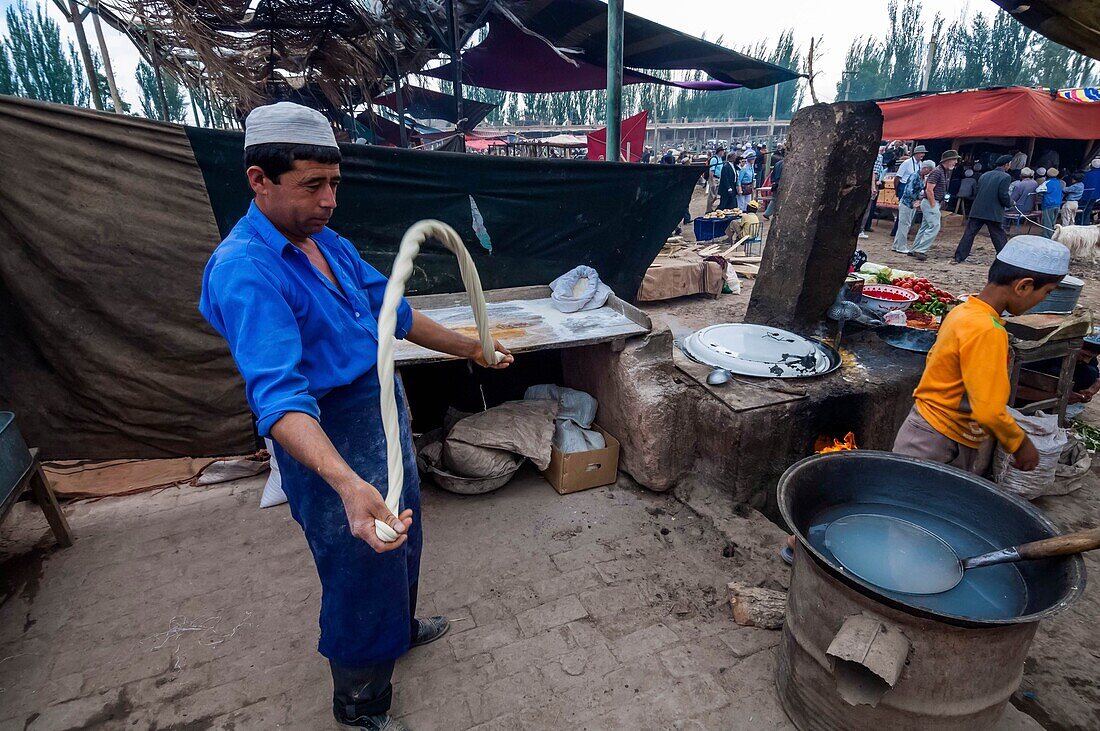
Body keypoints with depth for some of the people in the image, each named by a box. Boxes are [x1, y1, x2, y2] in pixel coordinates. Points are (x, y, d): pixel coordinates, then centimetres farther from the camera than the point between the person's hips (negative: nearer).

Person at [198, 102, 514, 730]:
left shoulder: (331, 244, 3)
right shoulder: (245, 270, -25)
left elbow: (392, 311, 12)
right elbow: (277, 395, -37)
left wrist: (469, 348, 14)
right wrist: (347, 483, -51)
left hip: (386, 413, 9)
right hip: (330, 441, -9)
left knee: (402, 539, 27)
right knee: (361, 571, 9)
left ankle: (400, 627, 56)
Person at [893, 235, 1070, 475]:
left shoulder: (963, 310, 2)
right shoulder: (987, 331, -24)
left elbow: (933, 358, 15)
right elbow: (990, 411, -25)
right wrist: (1020, 444, -7)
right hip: (940, 447, -9)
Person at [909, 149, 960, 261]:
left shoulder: (947, 172, 14)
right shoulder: (937, 172, -16)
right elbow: (929, 190, -21)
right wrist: (933, 206, -18)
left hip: (935, 203, 10)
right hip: (930, 203, -10)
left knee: (925, 227, 11)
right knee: (934, 226, -13)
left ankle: (914, 250, 15)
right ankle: (920, 250, -12)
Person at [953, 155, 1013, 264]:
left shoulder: (984, 176, 12)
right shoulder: (1005, 177, -5)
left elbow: (976, 193, 14)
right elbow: (1003, 196, -12)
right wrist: (1010, 202, 6)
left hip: (977, 211, 4)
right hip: (994, 213, -4)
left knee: (968, 234, 3)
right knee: (1000, 237, 5)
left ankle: (958, 258, 0)